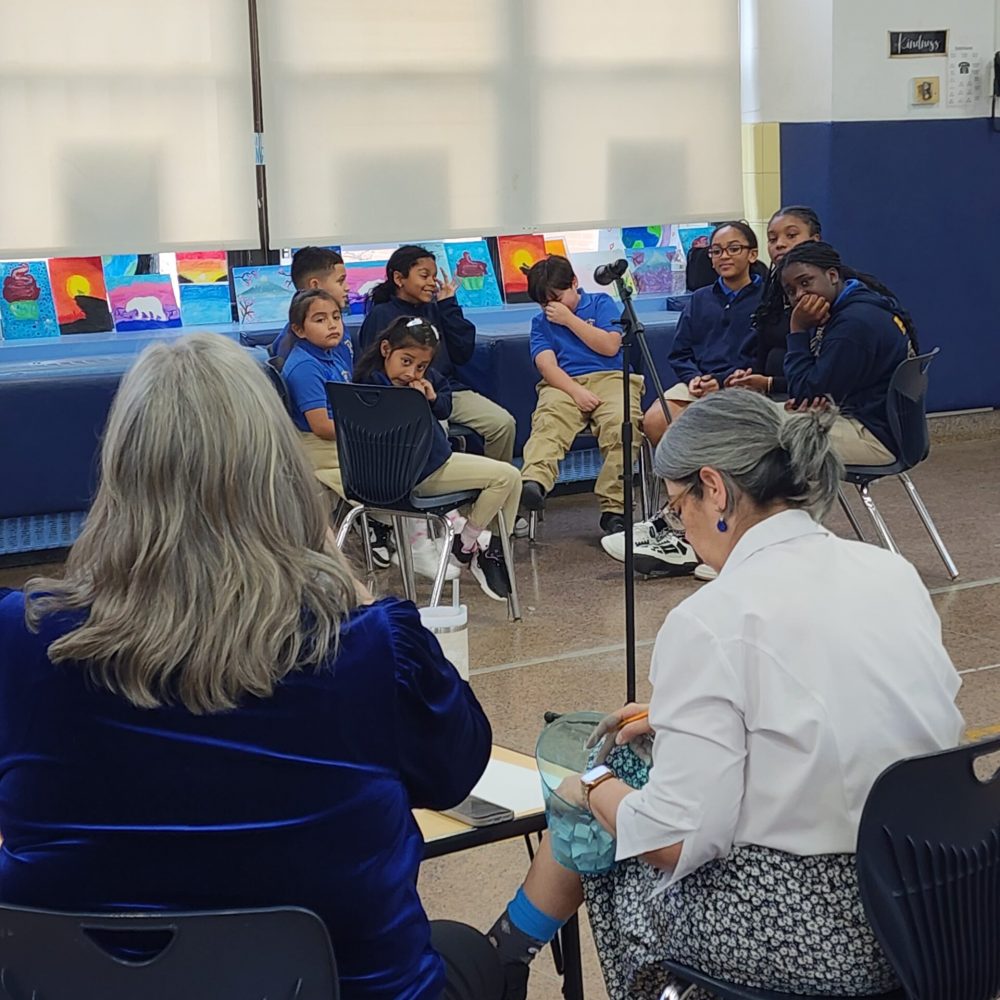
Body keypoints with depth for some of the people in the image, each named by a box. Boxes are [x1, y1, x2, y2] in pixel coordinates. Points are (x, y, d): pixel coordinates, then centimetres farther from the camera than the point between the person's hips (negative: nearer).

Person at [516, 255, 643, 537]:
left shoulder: (601, 304, 16)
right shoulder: (541, 323, 21)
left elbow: (610, 346, 1)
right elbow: (547, 365, 4)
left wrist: (569, 319, 2)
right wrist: (576, 391, -14)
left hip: (610, 377, -1)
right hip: (564, 384, 1)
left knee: (620, 424, -34)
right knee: (548, 421, -35)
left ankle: (613, 508, -34)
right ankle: (533, 482, -63)